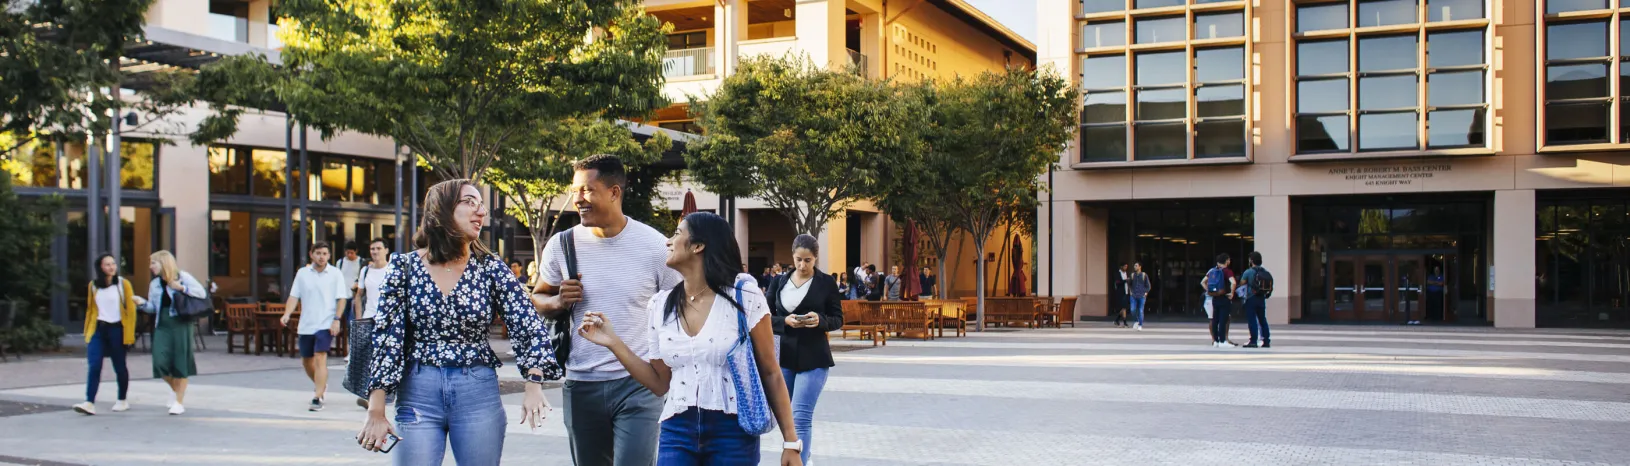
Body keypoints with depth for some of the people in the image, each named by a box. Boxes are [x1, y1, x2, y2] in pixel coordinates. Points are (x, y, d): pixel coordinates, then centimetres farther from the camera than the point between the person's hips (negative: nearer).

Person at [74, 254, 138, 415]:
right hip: (98, 329, 2)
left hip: (117, 329, -2)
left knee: (120, 367, 7)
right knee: (94, 366, -10)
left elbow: (130, 309, -2)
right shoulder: (93, 286, 9)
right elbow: (90, 309, 15)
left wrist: (129, 334, -7)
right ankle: (90, 403, -14)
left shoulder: (123, 284, -1)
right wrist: (88, 332, 12)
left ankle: (122, 401, 21)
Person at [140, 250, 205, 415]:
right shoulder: (155, 284, 16)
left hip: (180, 324, -5)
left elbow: (202, 293, -6)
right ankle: (177, 390, 21)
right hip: (162, 325, 5)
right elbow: (153, 307, 18)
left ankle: (179, 402, 8)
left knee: (180, 363, -2)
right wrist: (142, 303, -1)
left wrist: (182, 288, -15)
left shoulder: (182, 277, -1)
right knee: (160, 362, -7)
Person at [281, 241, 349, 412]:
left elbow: (341, 299, -3)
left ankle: (317, 398, -13)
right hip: (306, 325, 4)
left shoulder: (335, 274, -2)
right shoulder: (302, 273, 6)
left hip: (325, 324, -4)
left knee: (320, 359, -14)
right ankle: (320, 384, 42)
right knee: (306, 361, 14)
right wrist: (287, 314, -10)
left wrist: (336, 319, -13)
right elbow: (294, 296, 5)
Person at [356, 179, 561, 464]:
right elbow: (386, 337, -3)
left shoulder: (491, 268, 1)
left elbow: (527, 325, -6)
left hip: (479, 392, 1)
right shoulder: (405, 267, -1)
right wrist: (376, 412, -8)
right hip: (417, 392, -1)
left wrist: (533, 384, -22)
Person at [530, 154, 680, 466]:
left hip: (639, 384, -3)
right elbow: (538, 300, 14)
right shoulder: (562, 245, 0)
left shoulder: (655, 245, -7)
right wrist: (559, 302, -10)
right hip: (581, 384, 4)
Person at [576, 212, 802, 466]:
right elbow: (660, 383, 10)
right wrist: (614, 343, 2)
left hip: (733, 433, -3)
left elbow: (771, 374, -2)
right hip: (677, 432, 3)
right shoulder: (659, 306, 5)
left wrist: (791, 442, -4)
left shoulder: (744, 297, -6)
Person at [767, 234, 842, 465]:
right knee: (786, 416, 14)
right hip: (783, 356, 4)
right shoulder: (780, 282, 5)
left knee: (801, 417, -13)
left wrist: (820, 320, -20)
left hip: (813, 358, -4)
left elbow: (838, 320, 1)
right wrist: (785, 321, -16)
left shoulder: (827, 283, -2)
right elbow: (767, 318, 5)